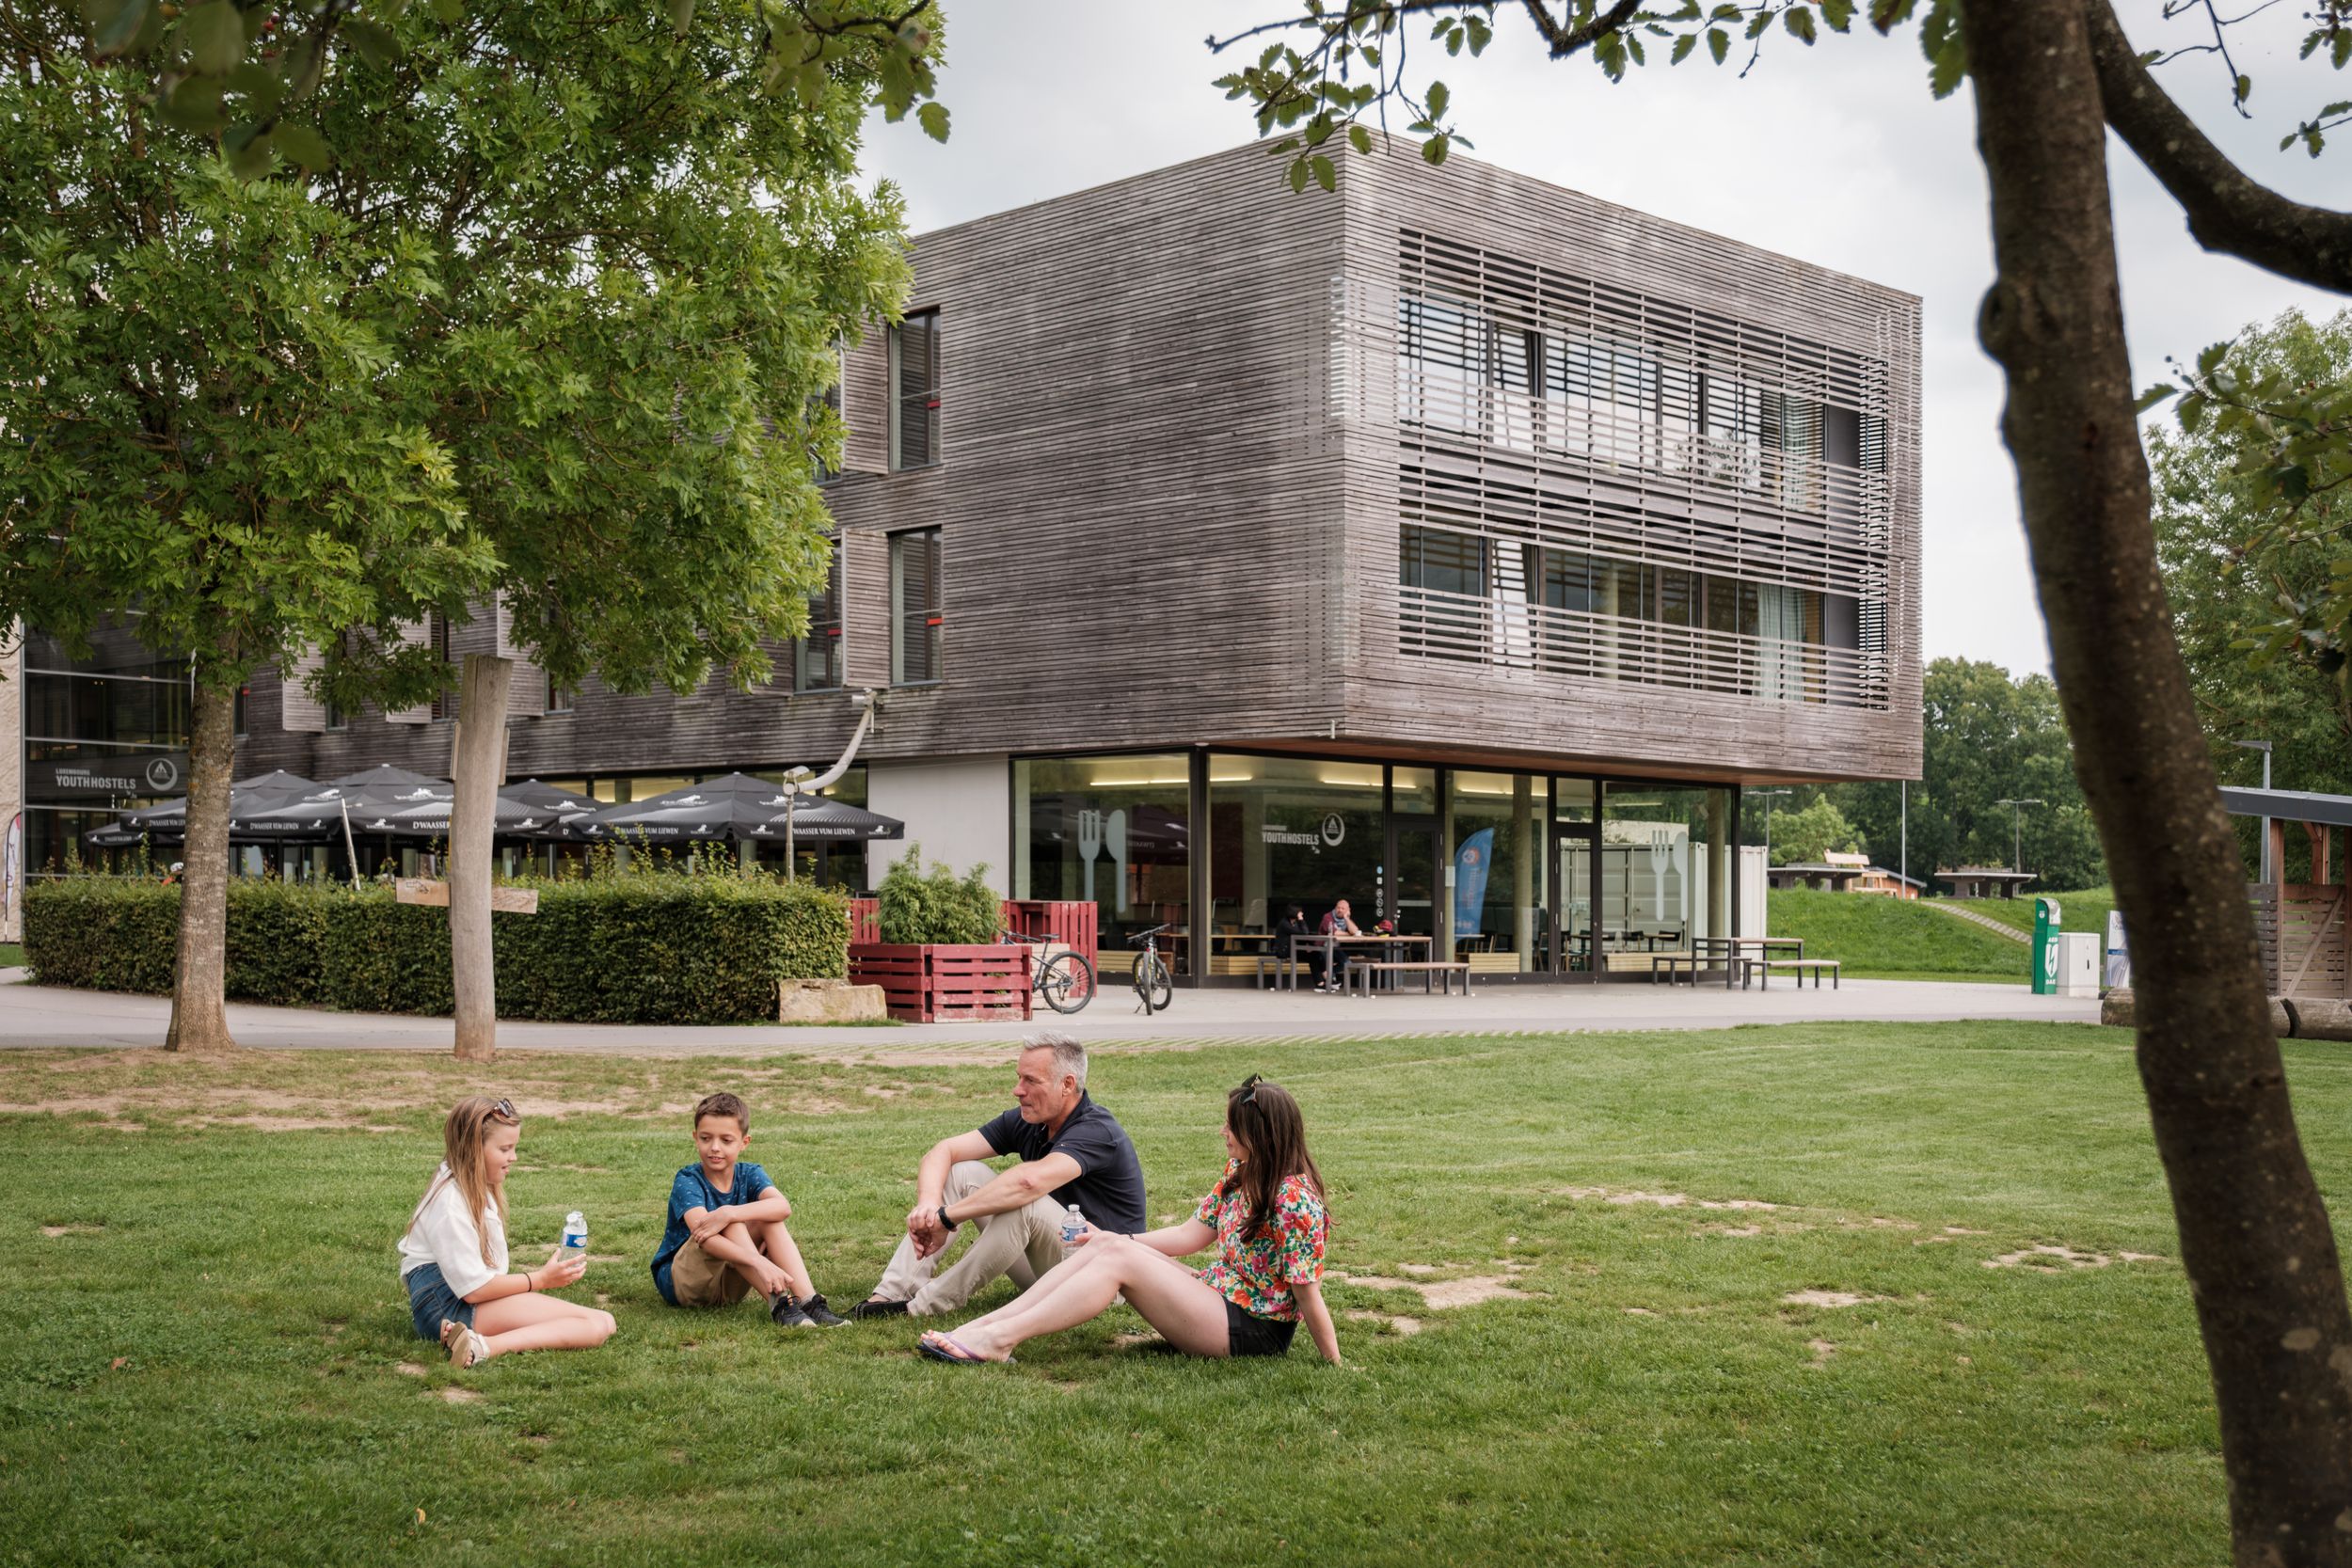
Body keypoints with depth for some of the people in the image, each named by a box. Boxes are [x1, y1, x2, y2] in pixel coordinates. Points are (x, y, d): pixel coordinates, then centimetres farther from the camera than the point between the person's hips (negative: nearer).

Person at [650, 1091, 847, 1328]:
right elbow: (702, 1235, -35)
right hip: (677, 1280, -4)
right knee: (730, 1225, -29)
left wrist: (729, 1214, -41)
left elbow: (782, 1206, -26)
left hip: (727, 1286, 4)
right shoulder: (687, 1181, -17)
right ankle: (779, 1303, -38)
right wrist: (758, 1262, -49)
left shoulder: (749, 1174, -3)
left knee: (769, 1219, -18)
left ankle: (808, 1300, -32)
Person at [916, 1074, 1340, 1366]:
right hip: (1217, 1296, 9)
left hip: (1254, 1331, -9)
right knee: (1106, 1246, -7)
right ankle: (985, 1324, -14)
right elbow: (1192, 1235, 12)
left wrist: (1336, 1366, -15)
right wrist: (1117, 1240, 7)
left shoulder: (1293, 1200, -21)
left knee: (1119, 1259, -21)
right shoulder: (1240, 1173, 7)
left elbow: (1308, 1294, -19)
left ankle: (998, 1339, -23)